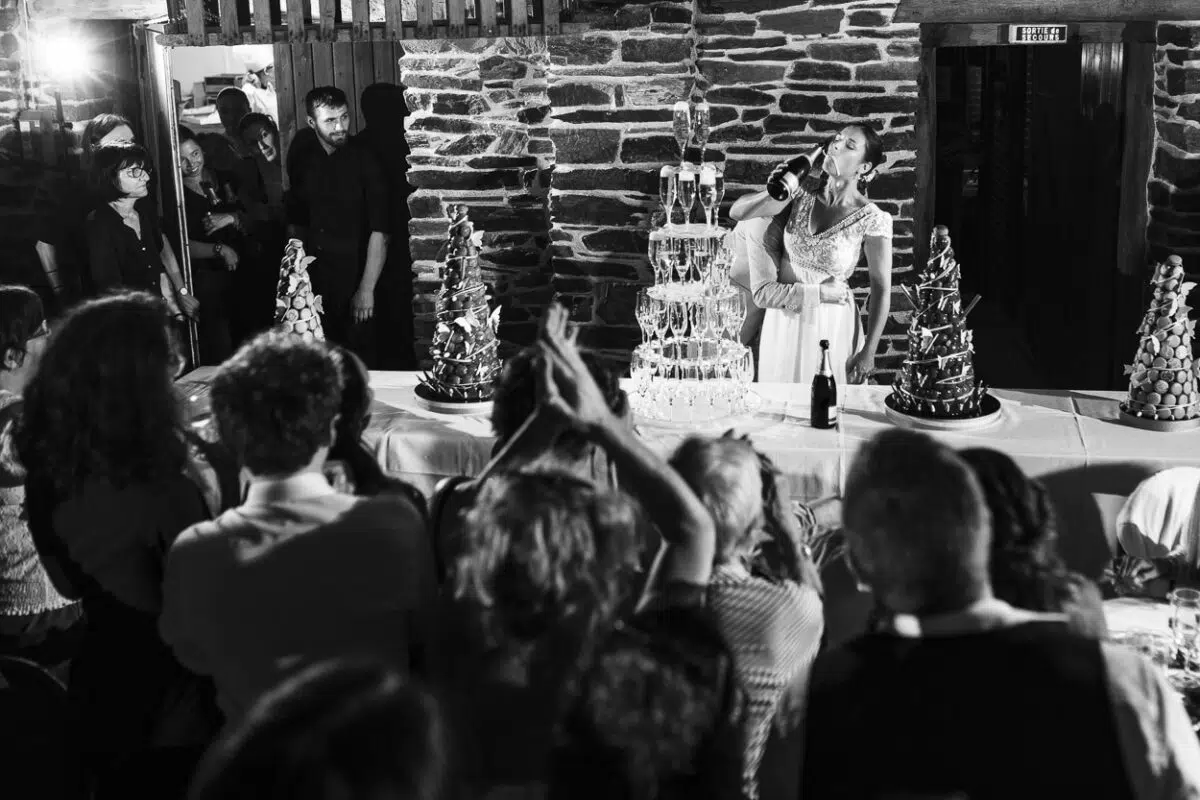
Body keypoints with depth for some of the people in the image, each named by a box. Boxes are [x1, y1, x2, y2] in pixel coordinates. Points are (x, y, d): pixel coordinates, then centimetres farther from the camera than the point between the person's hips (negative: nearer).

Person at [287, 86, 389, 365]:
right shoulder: (301, 163, 6)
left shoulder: (363, 161, -8)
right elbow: (297, 224, 15)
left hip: (353, 280, -4)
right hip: (313, 280, 4)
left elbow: (379, 232, -13)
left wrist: (367, 289, -18)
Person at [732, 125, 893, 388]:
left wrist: (868, 353, -10)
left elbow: (881, 290, -9)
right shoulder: (803, 192, -3)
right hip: (783, 321, 4)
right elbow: (737, 212, -3)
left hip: (831, 327, -4)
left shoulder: (872, 220, -14)